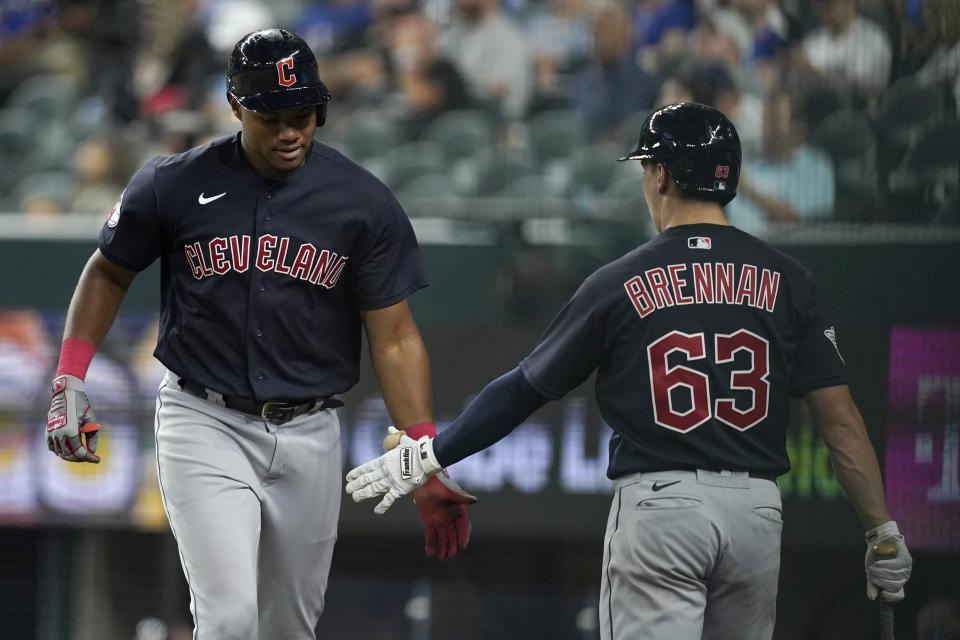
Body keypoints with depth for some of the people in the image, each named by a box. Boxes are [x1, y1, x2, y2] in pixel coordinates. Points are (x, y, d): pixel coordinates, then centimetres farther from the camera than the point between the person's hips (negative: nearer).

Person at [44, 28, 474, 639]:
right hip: (205, 427, -2)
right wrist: (70, 381, -1)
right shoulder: (174, 186, -5)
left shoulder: (365, 203, -4)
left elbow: (395, 338, -3)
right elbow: (109, 274, 11)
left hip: (309, 438, 2)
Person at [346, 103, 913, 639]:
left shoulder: (621, 283, -1)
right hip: (757, 508, 3)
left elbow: (524, 390, 5)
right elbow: (840, 416, 0)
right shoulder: (787, 281, 4)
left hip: (658, 503, -3)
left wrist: (430, 455, 16)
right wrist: (883, 532, 5)